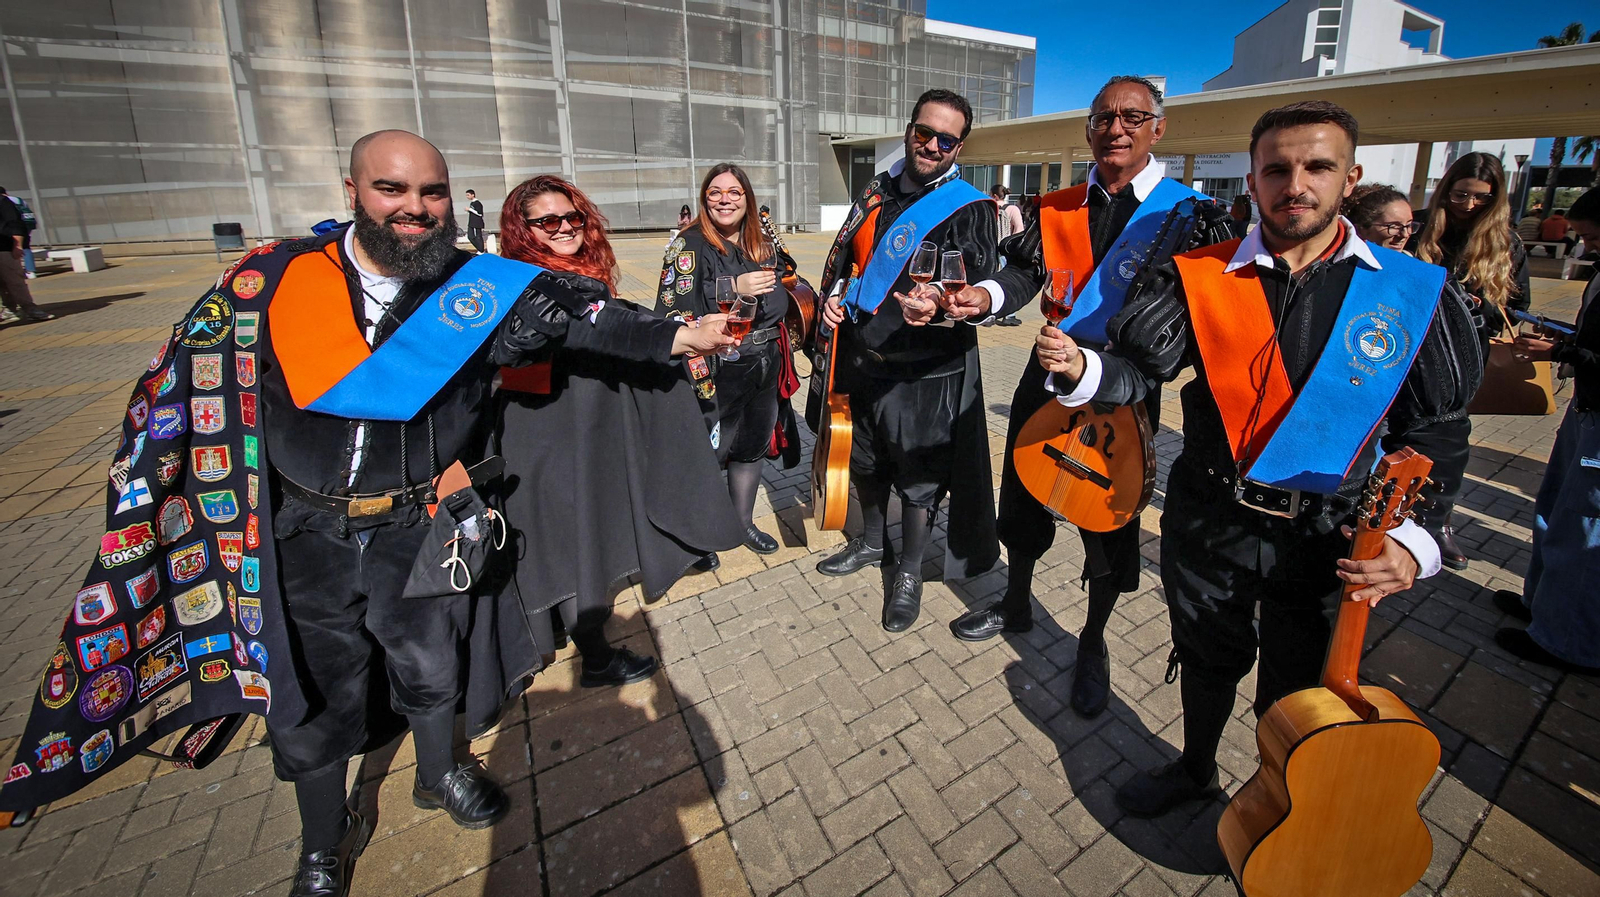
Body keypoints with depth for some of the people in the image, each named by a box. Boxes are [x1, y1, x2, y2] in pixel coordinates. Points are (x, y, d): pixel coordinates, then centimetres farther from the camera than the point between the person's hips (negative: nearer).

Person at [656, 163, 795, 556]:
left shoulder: (763, 244, 9)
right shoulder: (690, 244, -9)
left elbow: (779, 299, 19)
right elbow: (675, 306, -21)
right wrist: (734, 288, -28)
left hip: (764, 365, 6)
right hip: (717, 371, -6)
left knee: (752, 444, 17)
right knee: (709, 450, 2)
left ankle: (744, 522, 36)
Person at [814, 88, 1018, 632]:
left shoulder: (969, 210, -8)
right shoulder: (876, 194, 9)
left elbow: (974, 296, -18)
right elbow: (843, 253, 20)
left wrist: (936, 308, -40)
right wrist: (834, 294, 0)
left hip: (925, 373, -6)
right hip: (862, 360, 6)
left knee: (918, 476, 7)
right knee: (866, 462, 20)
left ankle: (908, 572, 28)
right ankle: (872, 543, 44)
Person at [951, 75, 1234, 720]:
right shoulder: (1057, 209, 8)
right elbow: (1024, 273, -5)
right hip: (1049, 375, 4)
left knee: (1110, 520, 8)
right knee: (1023, 496, 14)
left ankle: (1092, 644, 33)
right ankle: (1016, 604, 40)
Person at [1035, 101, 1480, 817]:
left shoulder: (1415, 295, -4)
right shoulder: (1198, 278, -5)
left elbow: (1434, 437, -1)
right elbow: (1139, 372, -8)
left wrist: (1412, 539, -14)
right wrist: (1081, 369, -30)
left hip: (1323, 536, 0)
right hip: (1208, 521, 0)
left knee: (1295, 691, 16)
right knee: (1207, 657, 20)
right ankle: (1196, 770, 48)